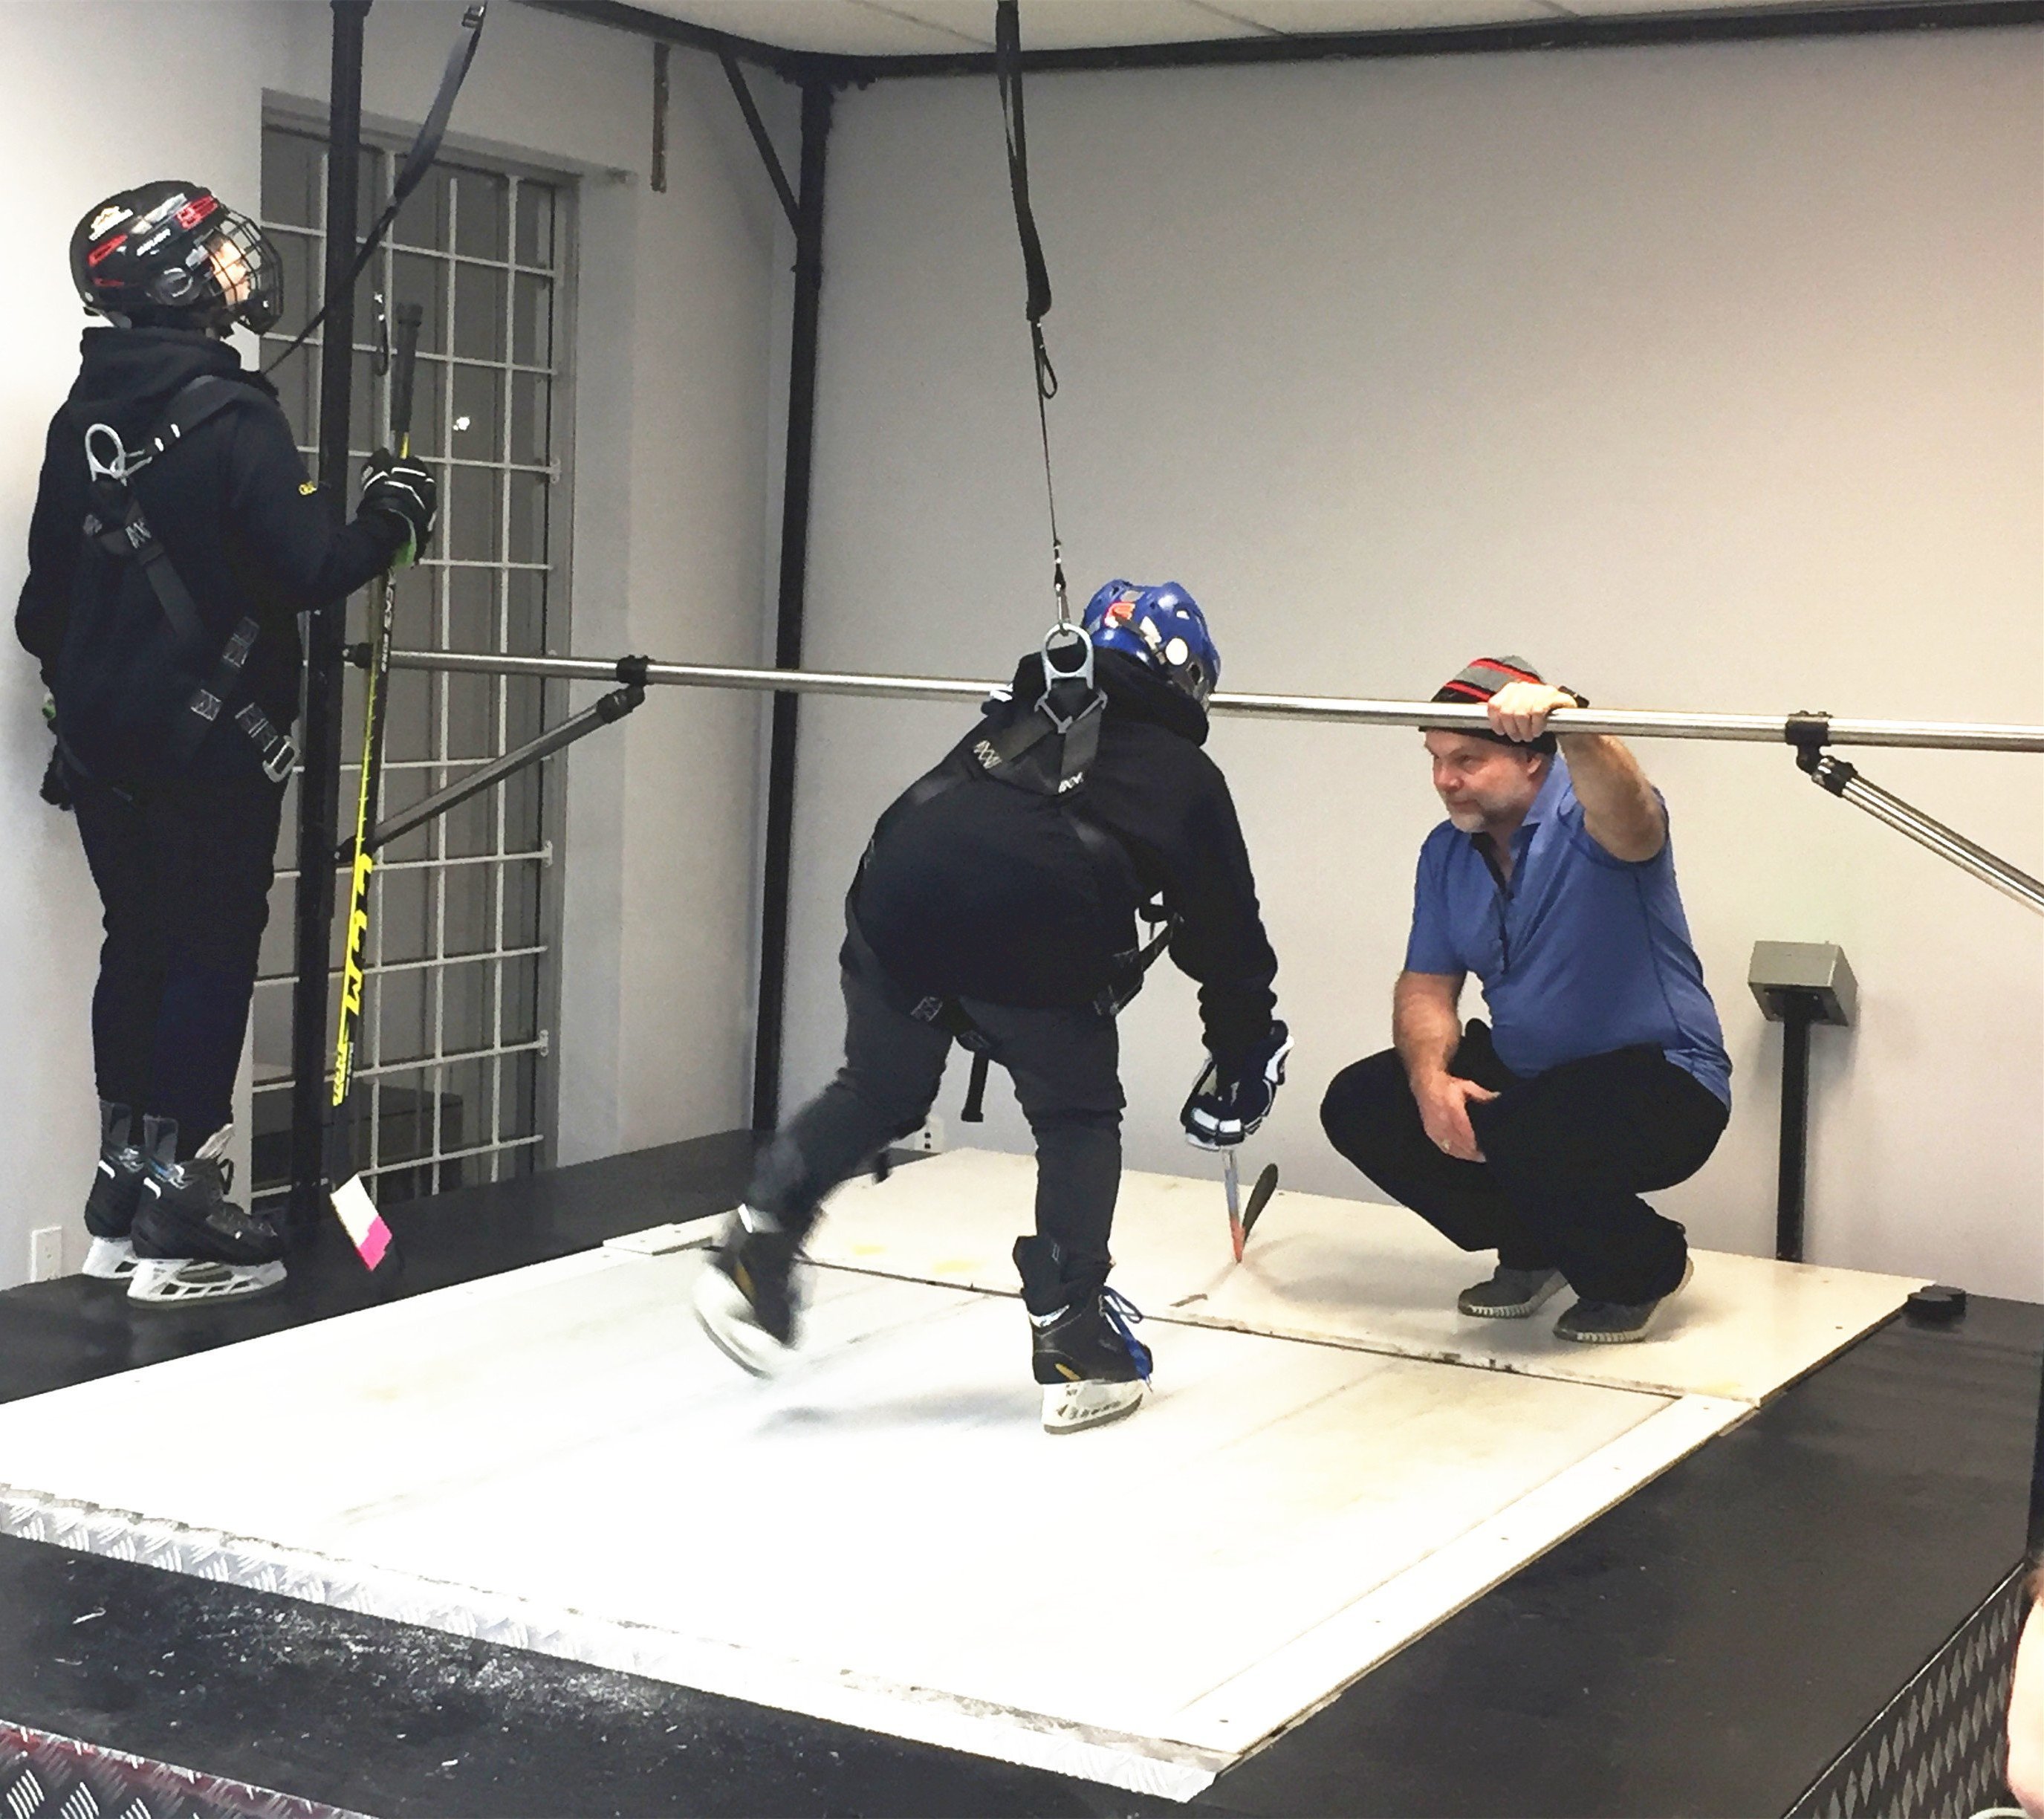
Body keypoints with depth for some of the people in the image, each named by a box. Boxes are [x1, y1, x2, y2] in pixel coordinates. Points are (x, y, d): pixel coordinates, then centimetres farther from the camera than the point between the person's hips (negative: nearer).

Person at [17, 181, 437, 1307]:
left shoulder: (84, 415, 7)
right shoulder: (231, 417, -17)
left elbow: (46, 589, 15)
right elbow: (304, 570, -22)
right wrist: (388, 522, -4)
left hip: (104, 741, 7)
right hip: (212, 745, -7)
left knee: (138, 947, 15)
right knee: (211, 960, -1)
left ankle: (123, 1200, 20)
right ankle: (177, 1221, 0)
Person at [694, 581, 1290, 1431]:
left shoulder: (1015, 724, 36)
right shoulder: (1185, 776, 24)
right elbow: (1227, 938, 28)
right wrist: (1243, 1059, 41)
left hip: (896, 883, 4)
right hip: (1034, 917, -4)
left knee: (877, 1089, 22)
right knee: (1078, 1119, 14)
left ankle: (756, 1249, 7)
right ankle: (1071, 1347, 11)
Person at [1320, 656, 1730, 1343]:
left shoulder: (1588, 818, -17)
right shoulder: (1447, 852, 4)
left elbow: (1627, 818, -43)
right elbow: (1427, 984, 3)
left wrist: (1568, 720, -64)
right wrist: (1429, 1077, -19)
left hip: (1658, 1081, -7)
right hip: (1523, 1073, 7)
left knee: (1526, 1142, -35)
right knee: (1359, 1106, -9)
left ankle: (1644, 1266, -2)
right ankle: (1536, 1251, 10)